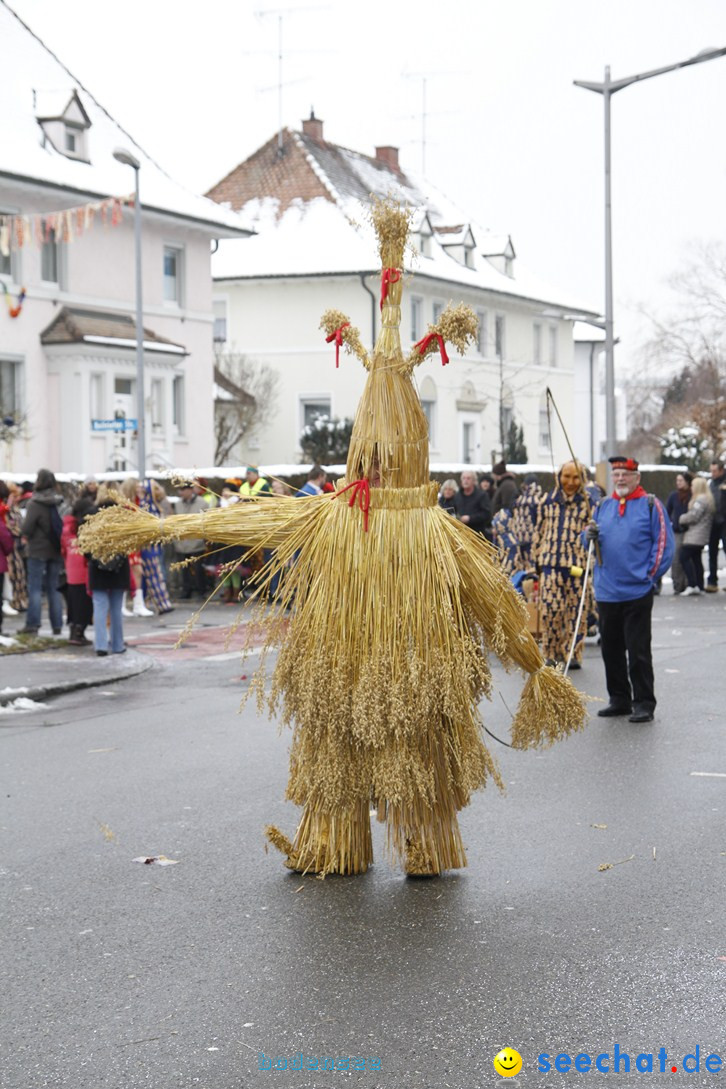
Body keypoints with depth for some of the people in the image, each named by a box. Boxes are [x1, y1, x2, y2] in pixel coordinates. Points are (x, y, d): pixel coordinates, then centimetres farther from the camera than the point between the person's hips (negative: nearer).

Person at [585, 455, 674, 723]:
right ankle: (619, 699, 23)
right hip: (607, 591, 6)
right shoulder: (603, 507, 13)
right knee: (611, 649, 12)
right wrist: (590, 536, -5)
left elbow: (663, 542, -4)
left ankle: (644, 704, 4)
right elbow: (594, 543, 18)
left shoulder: (650, 505, -2)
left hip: (637, 592, -5)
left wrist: (650, 575, -8)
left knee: (638, 651, -3)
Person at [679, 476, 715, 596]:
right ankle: (699, 586, 14)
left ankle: (692, 585, -14)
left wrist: (681, 519, -4)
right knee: (697, 559, 13)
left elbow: (693, 516, -19)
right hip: (702, 536, 11)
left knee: (684, 557, -9)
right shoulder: (707, 499, 18)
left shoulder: (700, 500, -15)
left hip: (695, 535, -11)